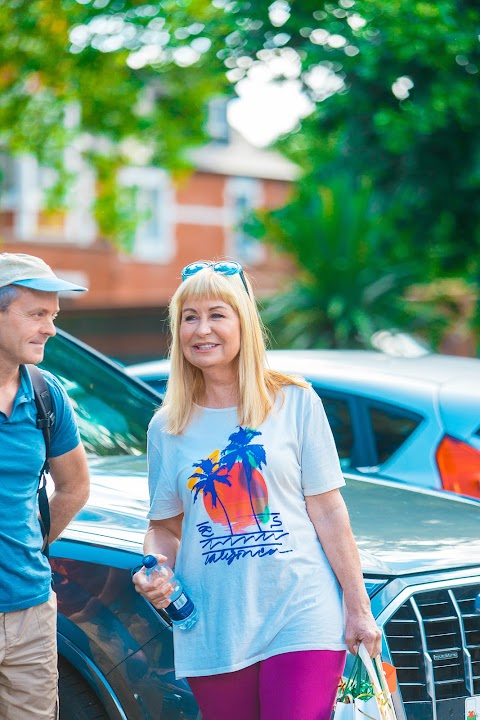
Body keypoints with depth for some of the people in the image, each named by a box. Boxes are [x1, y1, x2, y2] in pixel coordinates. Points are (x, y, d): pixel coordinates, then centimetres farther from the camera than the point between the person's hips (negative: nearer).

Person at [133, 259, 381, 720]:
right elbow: (164, 527, 12)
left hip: (301, 619, -2)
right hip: (213, 630, 2)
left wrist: (358, 609, -1)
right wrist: (154, 570, -9)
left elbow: (328, 513, 0)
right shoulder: (166, 427, 6)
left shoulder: (295, 403, 0)